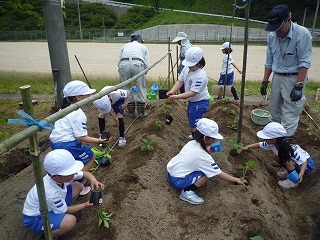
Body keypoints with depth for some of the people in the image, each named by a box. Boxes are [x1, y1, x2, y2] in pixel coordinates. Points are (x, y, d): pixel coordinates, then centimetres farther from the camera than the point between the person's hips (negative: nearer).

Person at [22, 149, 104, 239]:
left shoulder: (62, 175, -21)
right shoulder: (50, 192, -38)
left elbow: (85, 173, -6)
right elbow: (65, 211, -20)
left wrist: (93, 180, -26)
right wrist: (85, 205, -13)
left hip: (48, 206, 8)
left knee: (77, 186, 1)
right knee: (70, 221, -32)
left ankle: (59, 215, 9)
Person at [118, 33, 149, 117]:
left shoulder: (125, 46, 31)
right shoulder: (143, 47, 27)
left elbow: (119, 62, 23)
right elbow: (146, 64, 16)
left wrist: (123, 74, 32)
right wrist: (143, 75, 29)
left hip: (123, 65, 2)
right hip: (137, 64, -2)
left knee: (126, 88, 15)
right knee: (141, 88, 11)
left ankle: (131, 112, 21)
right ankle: (141, 112, 17)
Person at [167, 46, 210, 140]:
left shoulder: (201, 76, -31)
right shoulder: (186, 69, -6)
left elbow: (192, 92, -32)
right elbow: (180, 81, -4)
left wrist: (176, 96, -35)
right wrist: (172, 91, -23)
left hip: (200, 102, -9)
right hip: (192, 100, 9)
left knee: (194, 123, -2)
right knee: (191, 119, 25)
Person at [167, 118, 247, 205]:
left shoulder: (192, 143, -3)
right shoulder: (204, 157, -22)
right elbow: (219, 174, -12)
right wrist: (237, 180, -1)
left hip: (170, 170, 8)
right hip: (177, 181, -8)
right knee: (207, 173, -11)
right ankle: (187, 192, -3)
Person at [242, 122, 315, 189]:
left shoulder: (290, 150, -36)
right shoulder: (273, 143, -17)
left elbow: (304, 161, -31)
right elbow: (260, 144, -1)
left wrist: (301, 174, -45)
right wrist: (248, 147, 7)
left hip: (307, 164, -7)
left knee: (288, 162, -30)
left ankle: (294, 181, -8)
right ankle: (289, 172, 16)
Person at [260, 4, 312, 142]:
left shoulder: (302, 34, -17)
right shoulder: (272, 36, 1)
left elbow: (304, 63, -18)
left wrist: (299, 86, -22)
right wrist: (265, 81, 9)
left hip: (294, 78, -6)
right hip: (277, 77, 6)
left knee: (289, 114, -4)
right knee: (274, 109, 16)